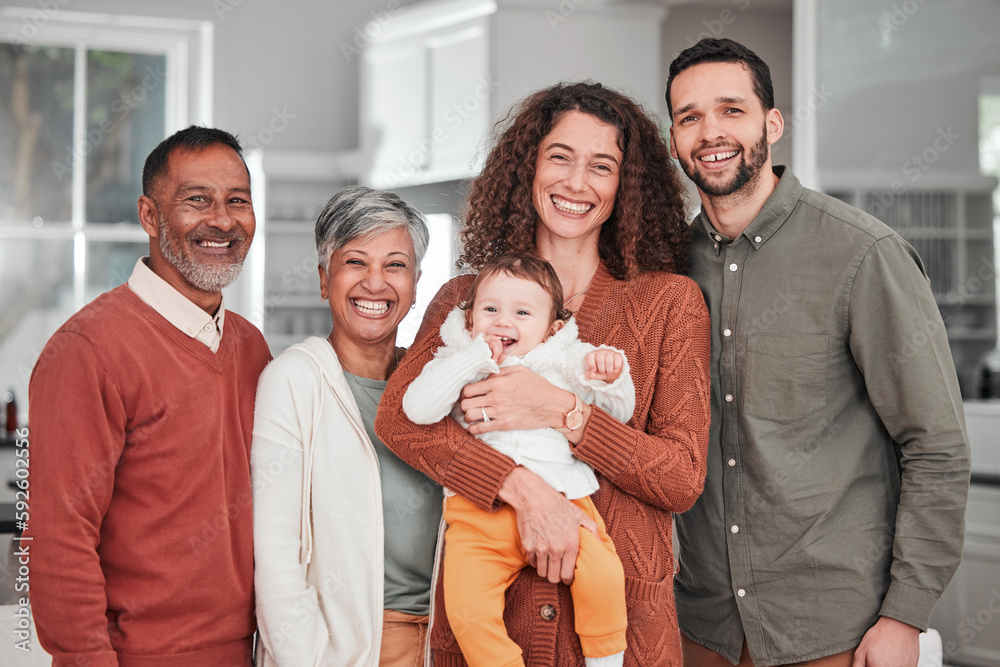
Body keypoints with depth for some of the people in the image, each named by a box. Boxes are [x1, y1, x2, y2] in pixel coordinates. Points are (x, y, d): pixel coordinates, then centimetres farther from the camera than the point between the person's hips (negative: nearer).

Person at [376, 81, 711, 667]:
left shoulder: (669, 300, 1)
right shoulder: (466, 298, 6)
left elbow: (683, 479, -5)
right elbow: (397, 417, -10)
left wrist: (563, 411, -17)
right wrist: (525, 488, -23)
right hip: (485, 611, 1)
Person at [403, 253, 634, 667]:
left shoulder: (565, 363, 15)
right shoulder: (458, 364, 13)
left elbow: (620, 413, 18)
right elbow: (417, 408, -5)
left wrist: (612, 378, -5)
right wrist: (476, 358, -5)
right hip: (479, 515, 0)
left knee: (603, 578, -22)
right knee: (468, 610, -19)